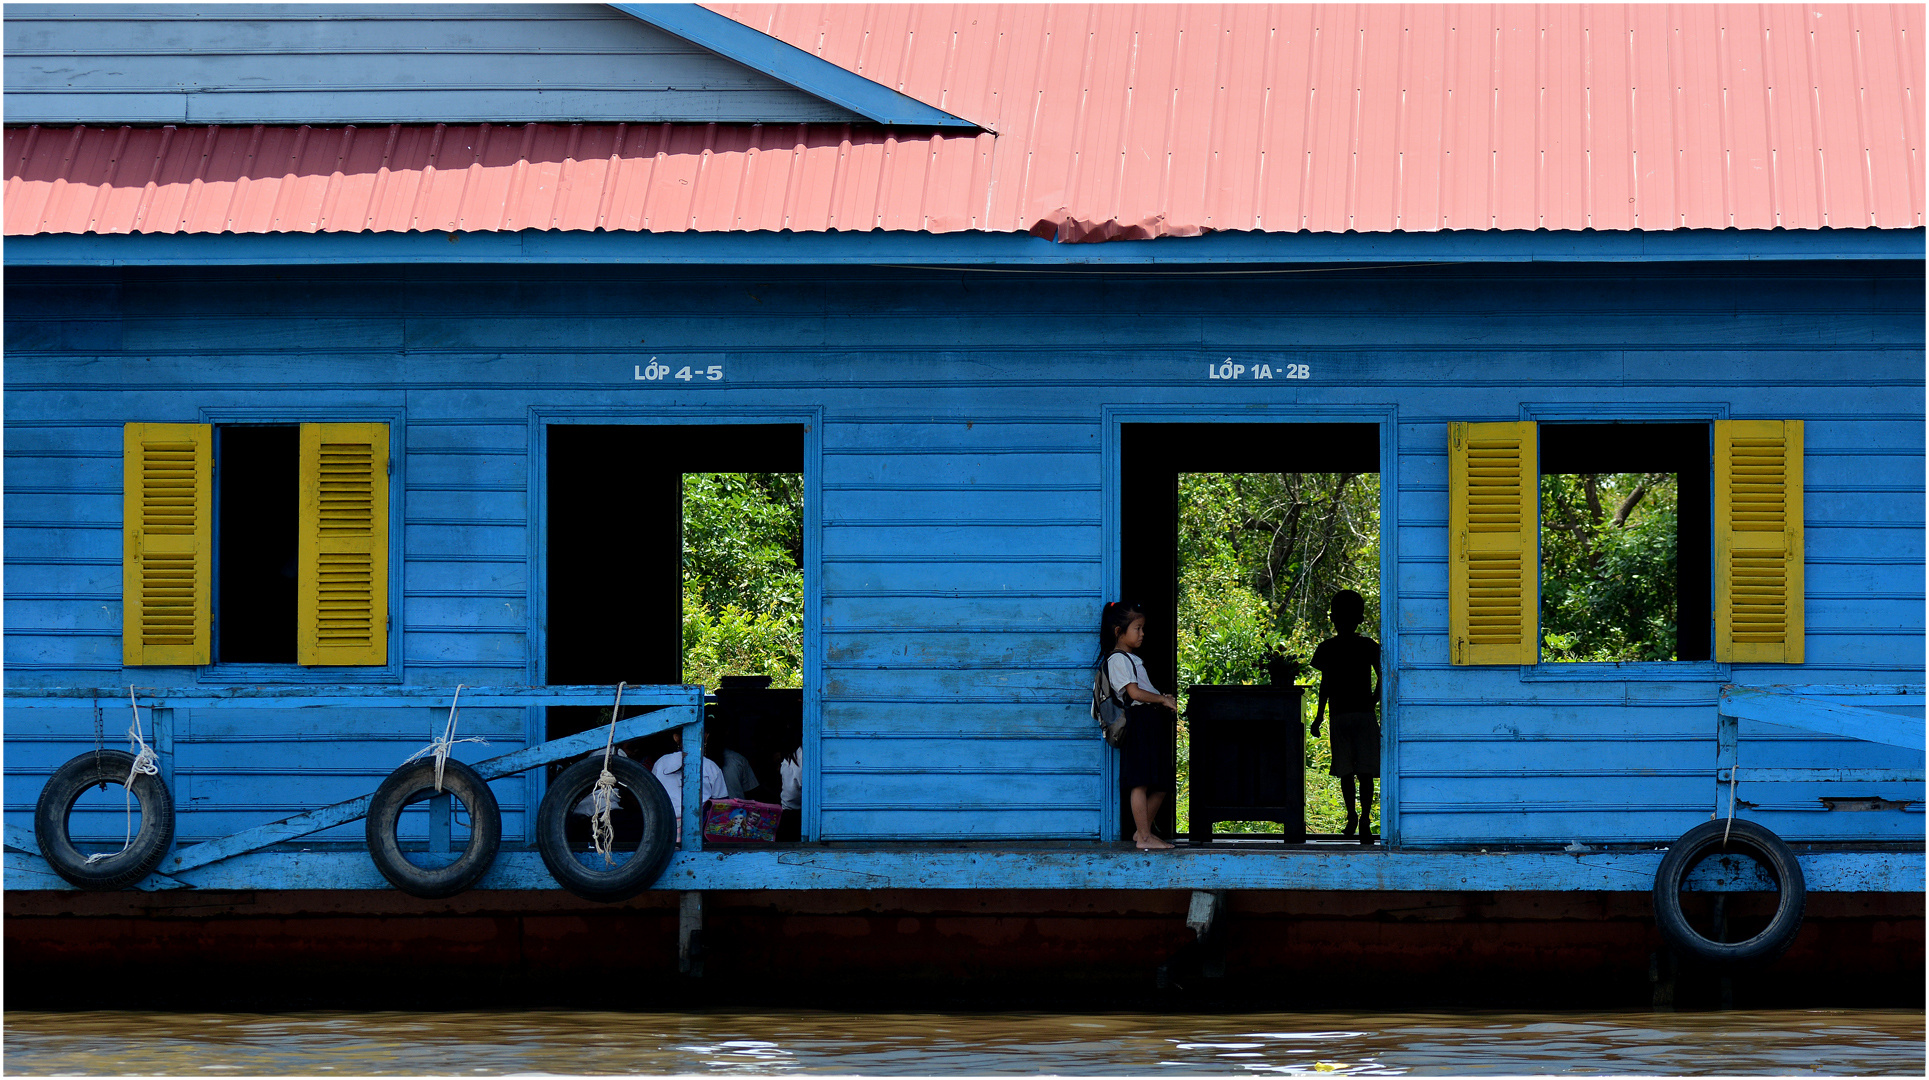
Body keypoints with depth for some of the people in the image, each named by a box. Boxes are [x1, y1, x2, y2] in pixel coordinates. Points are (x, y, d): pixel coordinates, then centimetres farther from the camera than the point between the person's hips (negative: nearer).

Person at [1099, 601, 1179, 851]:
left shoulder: (1132, 659, 24)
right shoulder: (1118, 659, -8)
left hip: (1154, 721, 11)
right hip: (1140, 720, -11)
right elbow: (1134, 692, -17)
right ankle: (1143, 837, -10)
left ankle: (1144, 830, 20)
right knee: (1141, 783, -10)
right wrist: (1163, 700, -9)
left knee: (1161, 783, 11)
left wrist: (1164, 699, 8)